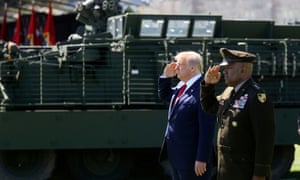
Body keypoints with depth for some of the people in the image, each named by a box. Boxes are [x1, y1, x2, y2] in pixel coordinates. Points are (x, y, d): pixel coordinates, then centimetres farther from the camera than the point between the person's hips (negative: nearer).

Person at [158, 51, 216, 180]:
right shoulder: (181, 86, 7)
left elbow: (207, 129, -23)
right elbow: (164, 95, 28)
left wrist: (201, 159, -22)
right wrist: (166, 76, 10)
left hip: (191, 157, -9)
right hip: (175, 154, 9)